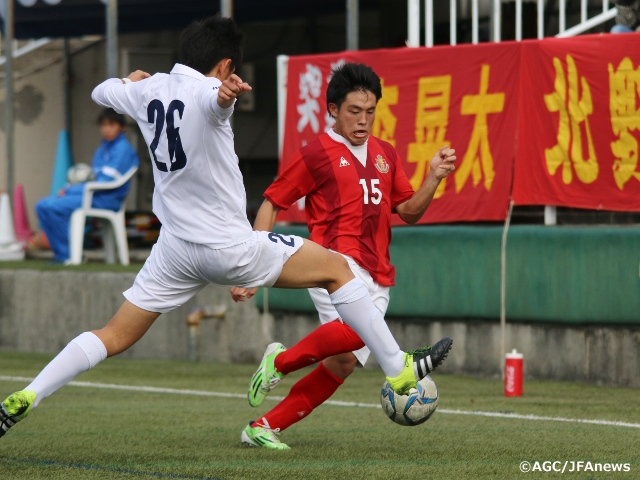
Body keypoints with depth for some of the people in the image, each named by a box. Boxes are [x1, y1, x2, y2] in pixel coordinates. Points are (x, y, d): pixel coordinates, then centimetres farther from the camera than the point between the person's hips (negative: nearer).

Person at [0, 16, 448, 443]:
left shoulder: (148, 89, 6)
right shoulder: (207, 91, -15)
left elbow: (100, 92, 27)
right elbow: (215, 98, -41)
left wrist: (131, 80, 48)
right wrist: (227, 92, -65)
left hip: (175, 248, 7)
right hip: (228, 245, -6)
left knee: (114, 337, 11)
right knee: (337, 268, 6)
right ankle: (399, 369, 6)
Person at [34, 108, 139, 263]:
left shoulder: (122, 149, -10)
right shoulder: (102, 150, 19)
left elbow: (106, 182, -16)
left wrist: (70, 190, -13)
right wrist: (69, 189, -1)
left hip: (105, 199, -9)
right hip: (93, 194, 9)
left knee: (53, 207, -24)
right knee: (42, 206, -3)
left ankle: (69, 254, -15)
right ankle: (61, 252, -4)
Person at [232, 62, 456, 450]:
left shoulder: (385, 155, 20)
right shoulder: (317, 154, 2)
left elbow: (410, 212, 23)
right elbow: (271, 204, 5)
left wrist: (434, 178, 4)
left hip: (375, 279, 7)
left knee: (342, 364, -4)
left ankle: (264, 427, 7)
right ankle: (280, 361, -13)